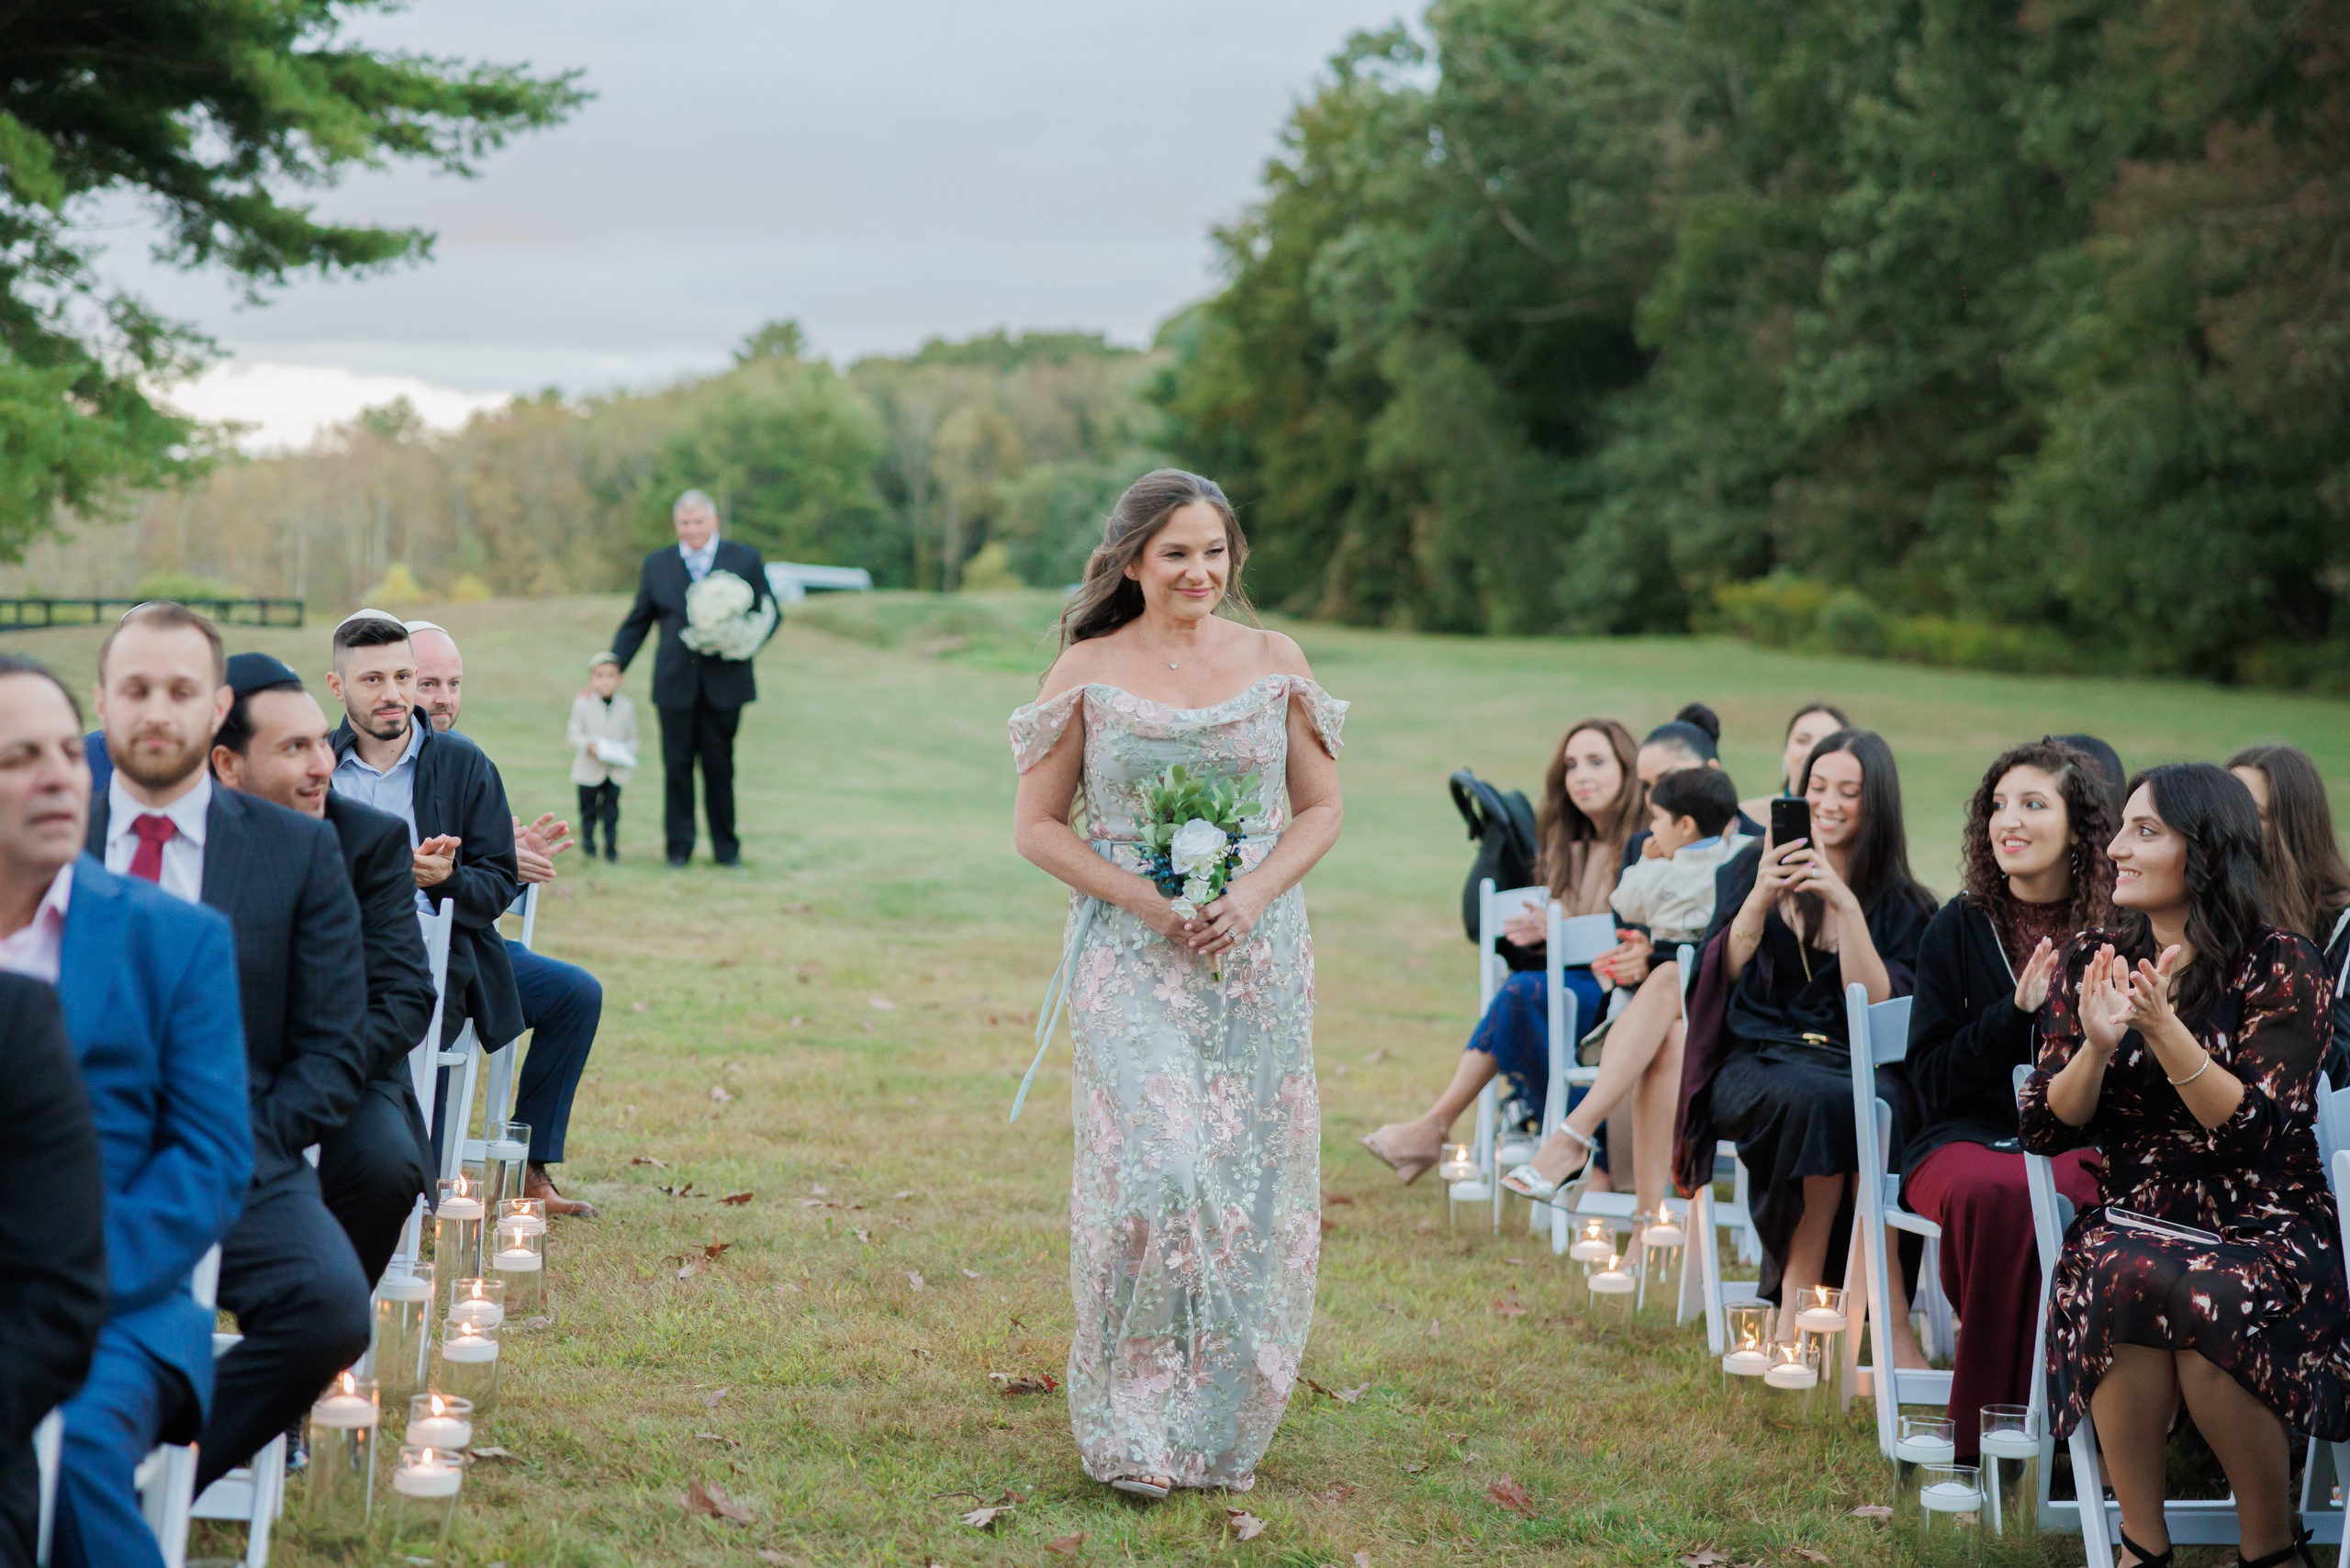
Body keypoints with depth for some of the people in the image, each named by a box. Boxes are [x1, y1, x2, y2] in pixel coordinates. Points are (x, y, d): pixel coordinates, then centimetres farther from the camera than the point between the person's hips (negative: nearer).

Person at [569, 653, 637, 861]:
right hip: (589, 770, -1)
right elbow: (573, 733, -1)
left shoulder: (626, 706, 3)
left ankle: (611, 849, 9)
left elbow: (632, 737, 7)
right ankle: (588, 849, 15)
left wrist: (627, 752, -12)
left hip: (616, 771, 1)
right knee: (588, 811, 6)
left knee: (611, 812, 3)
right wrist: (588, 745, -19)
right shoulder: (582, 704, -1)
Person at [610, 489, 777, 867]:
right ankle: (679, 848, 9)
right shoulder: (657, 565, 11)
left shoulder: (745, 559, 6)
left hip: (724, 683, -1)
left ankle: (726, 848, 14)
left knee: (720, 766, 4)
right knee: (677, 766, 1)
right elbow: (635, 624, 14)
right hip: (675, 683, 1)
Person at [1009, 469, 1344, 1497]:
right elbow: (1037, 824, 2)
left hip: (1257, 953, 3)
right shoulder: (1088, 672, 0)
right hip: (1131, 959, -3)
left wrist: (1252, 895, -9)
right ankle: (1133, 1427, -1)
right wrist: (1144, 900, -12)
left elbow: (1320, 810, 10)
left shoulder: (1275, 663, 6)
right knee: (1153, 1172, -15)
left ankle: (1222, 1424, 18)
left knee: (1250, 1182, 2)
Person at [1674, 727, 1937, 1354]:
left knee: (1878, 1103, -36)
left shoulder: (1902, 905, 10)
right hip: (1757, 1062, -1)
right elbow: (1720, 975, 0)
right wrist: (1760, 899, -15)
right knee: (1822, 1097, -35)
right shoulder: (1755, 868, 12)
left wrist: (1847, 907, -13)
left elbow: (1879, 1007, -5)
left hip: (1859, 1066, 1)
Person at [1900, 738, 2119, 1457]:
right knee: (1992, 1191, -36)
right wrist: (2018, 1012, -11)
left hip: (2078, 1147, 0)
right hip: (1966, 1138, 0)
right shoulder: (1959, 929, 7)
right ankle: (1986, 1435, -26)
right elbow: (1932, 1081, 2)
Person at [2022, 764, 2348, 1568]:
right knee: (2125, 1279, -33)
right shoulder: (2091, 962, 7)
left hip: (2265, 1226, -2)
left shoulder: (2280, 966, -5)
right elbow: (2046, 1130, 2)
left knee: (2210, 1298, -36)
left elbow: (2255, 1129, -14)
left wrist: (2164, 1030, -27)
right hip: (2134, 1220, 3)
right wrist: (2097, 1044, -17)